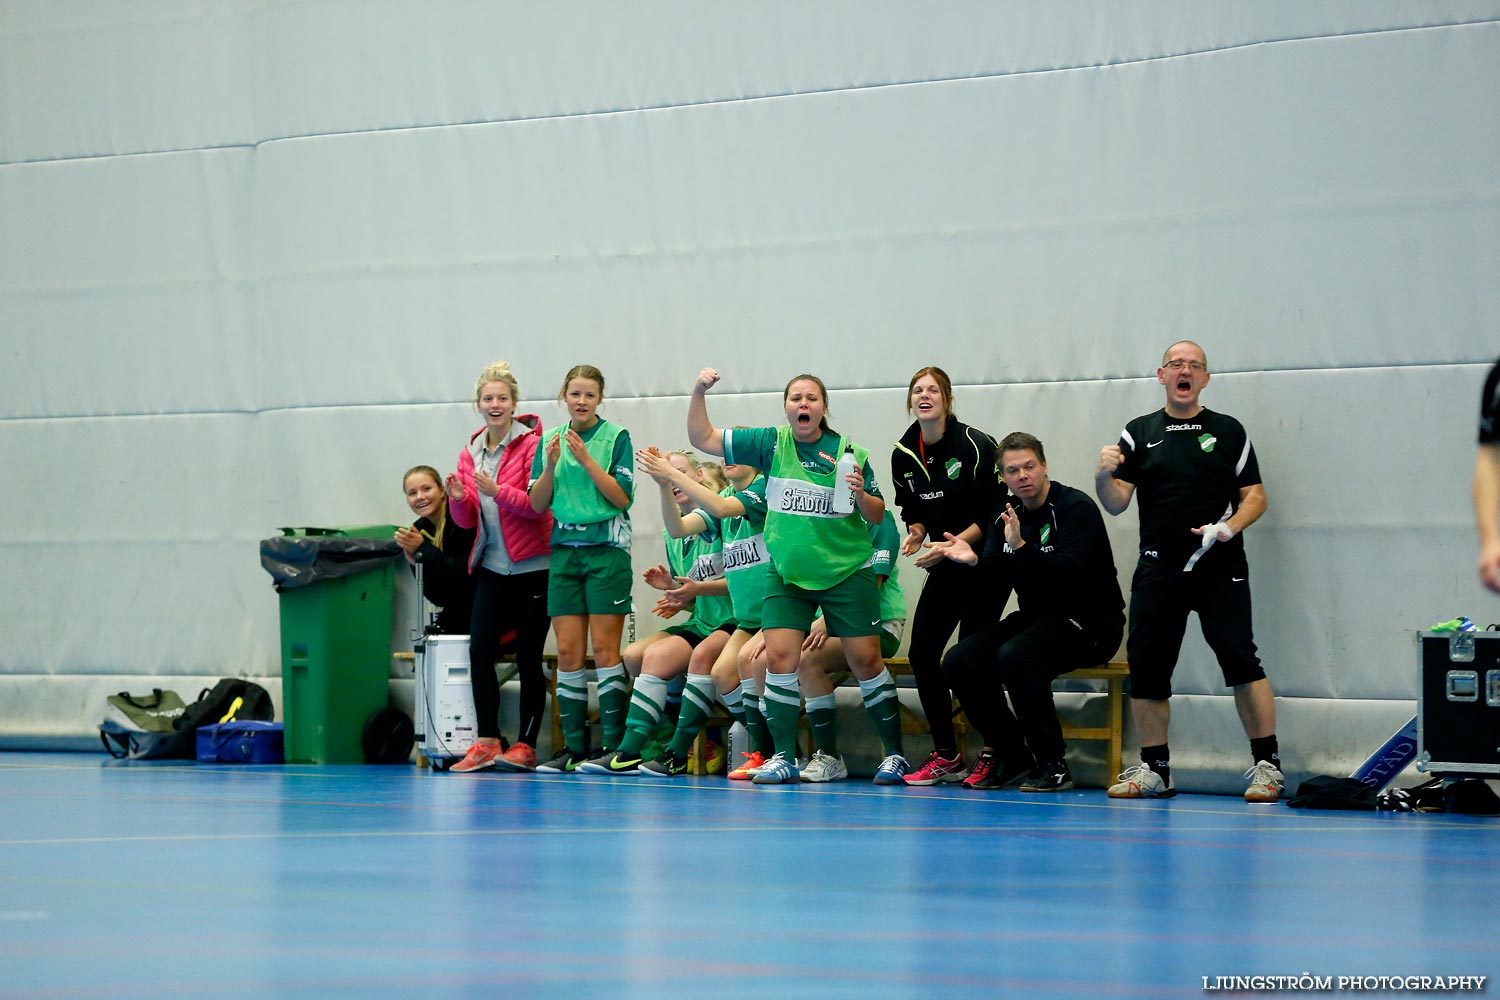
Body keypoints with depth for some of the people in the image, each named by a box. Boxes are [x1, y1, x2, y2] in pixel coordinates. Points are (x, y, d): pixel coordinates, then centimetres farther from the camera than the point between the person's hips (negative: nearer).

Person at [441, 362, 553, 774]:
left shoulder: (531, 445, -8)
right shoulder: (471, 452, 11)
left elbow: (539, 505, -16)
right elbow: (467, 521, 13)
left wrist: (498, 491, -27)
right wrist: (459, 498, -8)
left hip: (533, 566, -5)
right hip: (492, 566, 5)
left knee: (528, 657, -1)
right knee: (478, 648, -7)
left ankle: (525, 745, 6)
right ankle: (486, 743, -4)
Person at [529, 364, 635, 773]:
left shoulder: (616, 437, -2)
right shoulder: (550, 440, 10)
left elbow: (622, 497, -9)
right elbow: (538, 503, 8)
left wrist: (586, 458, -16)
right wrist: (551, 465, -9)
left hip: (606, 548, -4)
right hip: (565, 551, 4)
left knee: (605, 648, -7)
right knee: (568, 651, 1)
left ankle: (613, 743, -4)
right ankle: (574, 747, 5)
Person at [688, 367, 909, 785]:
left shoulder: (848, 452, -6)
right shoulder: (772, 443, 0)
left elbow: (877, 516, -1)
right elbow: (702, 438, 2)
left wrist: (861, 494, -21)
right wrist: (699, 393, -11)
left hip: (846, 573, -2)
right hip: (787, 574, 2)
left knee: (866, 660, -3)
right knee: (778, 656, -11)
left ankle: (895, 754, 9)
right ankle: (784, 757, -4)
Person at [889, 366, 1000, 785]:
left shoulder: (974, 445, -14)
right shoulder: (904, 453, 4)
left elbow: (994, 513, -14)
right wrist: (916, 534, -6)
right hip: (944, 566, 6)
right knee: (921, 653, -2)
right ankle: (946, 757, 7)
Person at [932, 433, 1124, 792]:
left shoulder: (1076, 508, -13)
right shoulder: (1005, 514, 8)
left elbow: (1069, 572, -27)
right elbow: (998, 584, 5)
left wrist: (1021, 547, -38)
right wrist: (974, 562, -16)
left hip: (1090, 621, -8)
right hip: (1036, 617, 8)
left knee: (1014, 655, -33)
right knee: (958, 662, -10)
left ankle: (1052, 765, -22)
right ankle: (1008, 752, 7)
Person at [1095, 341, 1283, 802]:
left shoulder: (1227, 431, 9)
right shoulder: (1139, 434, 11)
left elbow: (1255, 495, 8)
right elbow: (1116, 503, 4)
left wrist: (1230, 528, -11)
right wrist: (1103, 477, -17)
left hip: (1220, 567, -2)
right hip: (1158, 568, 2)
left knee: (1240, 658, -12)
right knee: (1146, 666, 0)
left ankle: (1266, 765, -7)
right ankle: (1154, 769, 12)